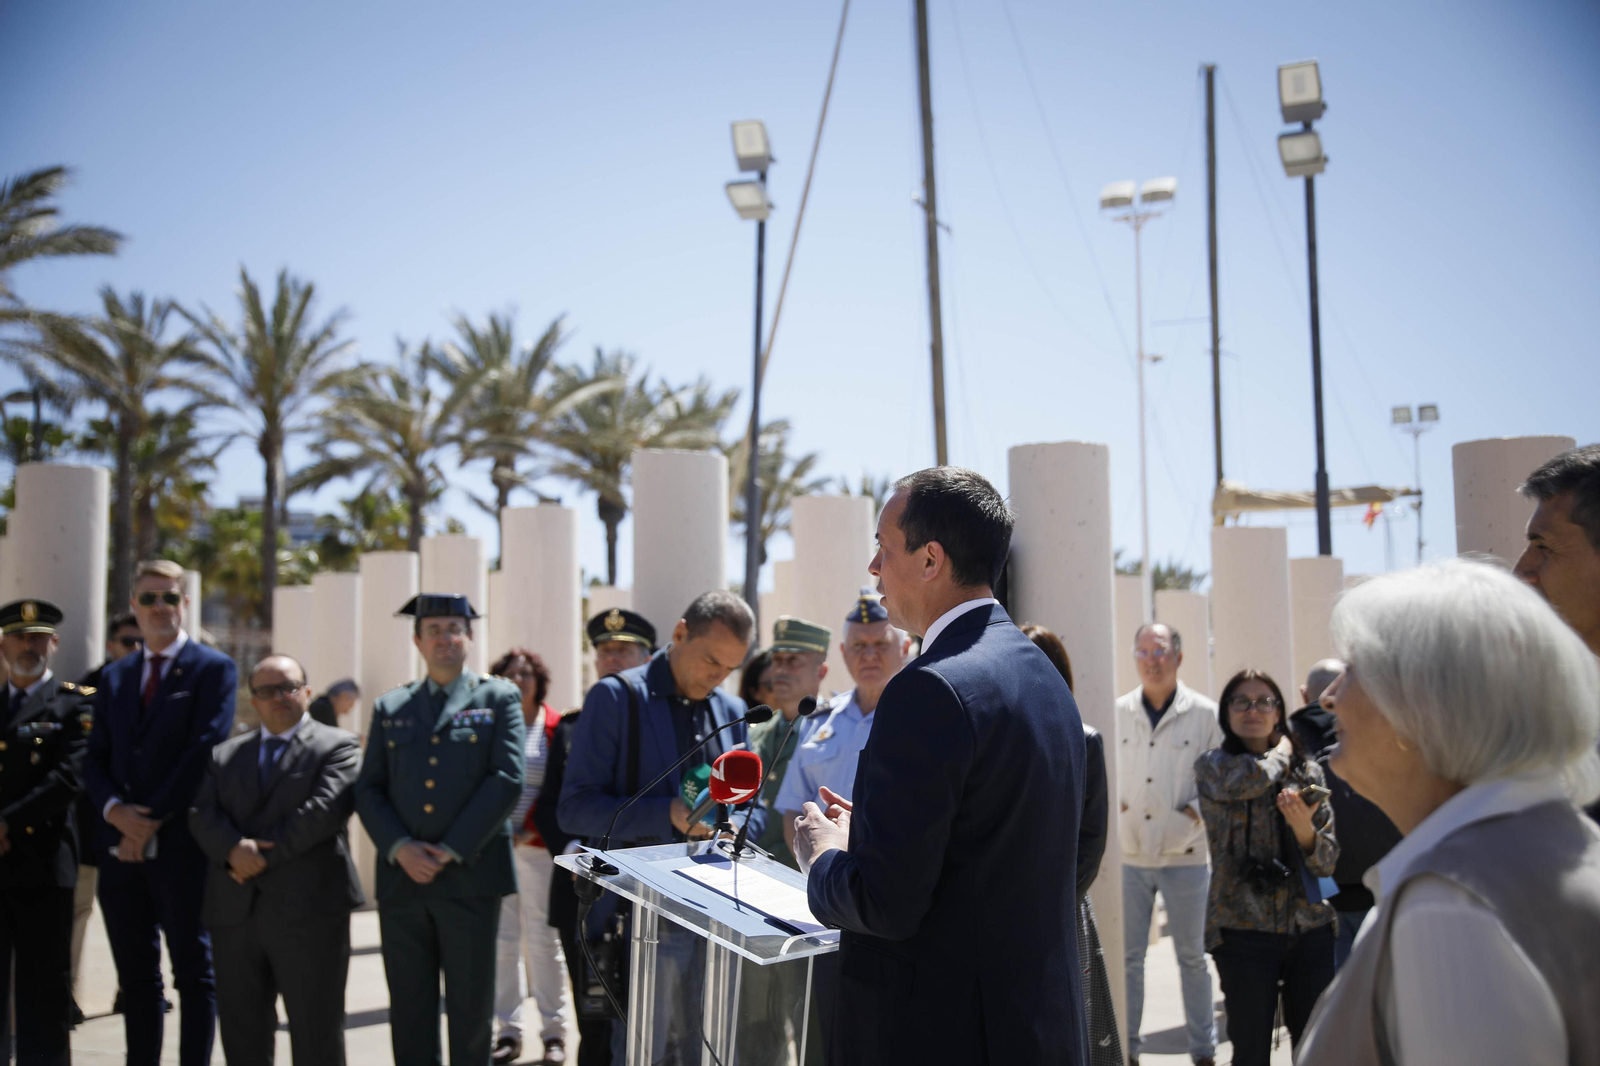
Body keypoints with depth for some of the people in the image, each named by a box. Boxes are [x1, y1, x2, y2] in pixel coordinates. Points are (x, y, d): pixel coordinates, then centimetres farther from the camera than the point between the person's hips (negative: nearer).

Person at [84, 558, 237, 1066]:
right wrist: (115, 810, -8)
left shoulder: (214, 669, -2)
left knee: (194, 972, 1)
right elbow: (95, 758, 11)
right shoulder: (115, 676, 16)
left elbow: (204, 752, -11)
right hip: (122, 847, 6)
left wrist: (153, 820, -13)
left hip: (182, 846, -5)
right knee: (135, 975, 11)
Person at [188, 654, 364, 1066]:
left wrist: (264, 854, -13)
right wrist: (233, 849, -14)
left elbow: (325, 808, -11)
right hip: (235, 912, 5)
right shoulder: (225, 754, 18)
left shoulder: (337, 746, 3)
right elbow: (202, 814, 5)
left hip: (307, 910, -5)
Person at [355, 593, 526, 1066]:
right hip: (402, 880, 3)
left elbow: (507, 780, -6)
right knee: (409, 1009, 9)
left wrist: (451, 850, -11)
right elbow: (368, 790, 8)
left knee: (471, 1010, 4)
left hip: (471, 877, -3)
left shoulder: (499, 699, 5)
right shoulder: (389, 707, 14)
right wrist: (399, 847, -9)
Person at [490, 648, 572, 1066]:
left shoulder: (557, 728, 1)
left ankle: (553, 1032, 10)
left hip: (537, 845, -2)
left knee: (543, 939, 1)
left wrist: (530, 830, -9)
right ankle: (509, 1031, 12)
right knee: (502, 940, 4)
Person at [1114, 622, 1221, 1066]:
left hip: (1184, 854, -1)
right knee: (1127, 955, 7)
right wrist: (1111, 800, -5)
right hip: (1128, 853, 2)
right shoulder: (1117, 712, 3)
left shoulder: (1205, 714, -2)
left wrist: (1197, 811, -12)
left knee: (1192, 956, 10)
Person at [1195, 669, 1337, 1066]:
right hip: (1244, 930, -3)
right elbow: (1248, 779, -22)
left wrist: (1304, 828, -14)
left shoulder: (1308, 772, 10)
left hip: (1310, 930, 3)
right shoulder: (1212, 766, 2)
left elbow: (1327, 862, 8)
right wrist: (1282, 750, -2)